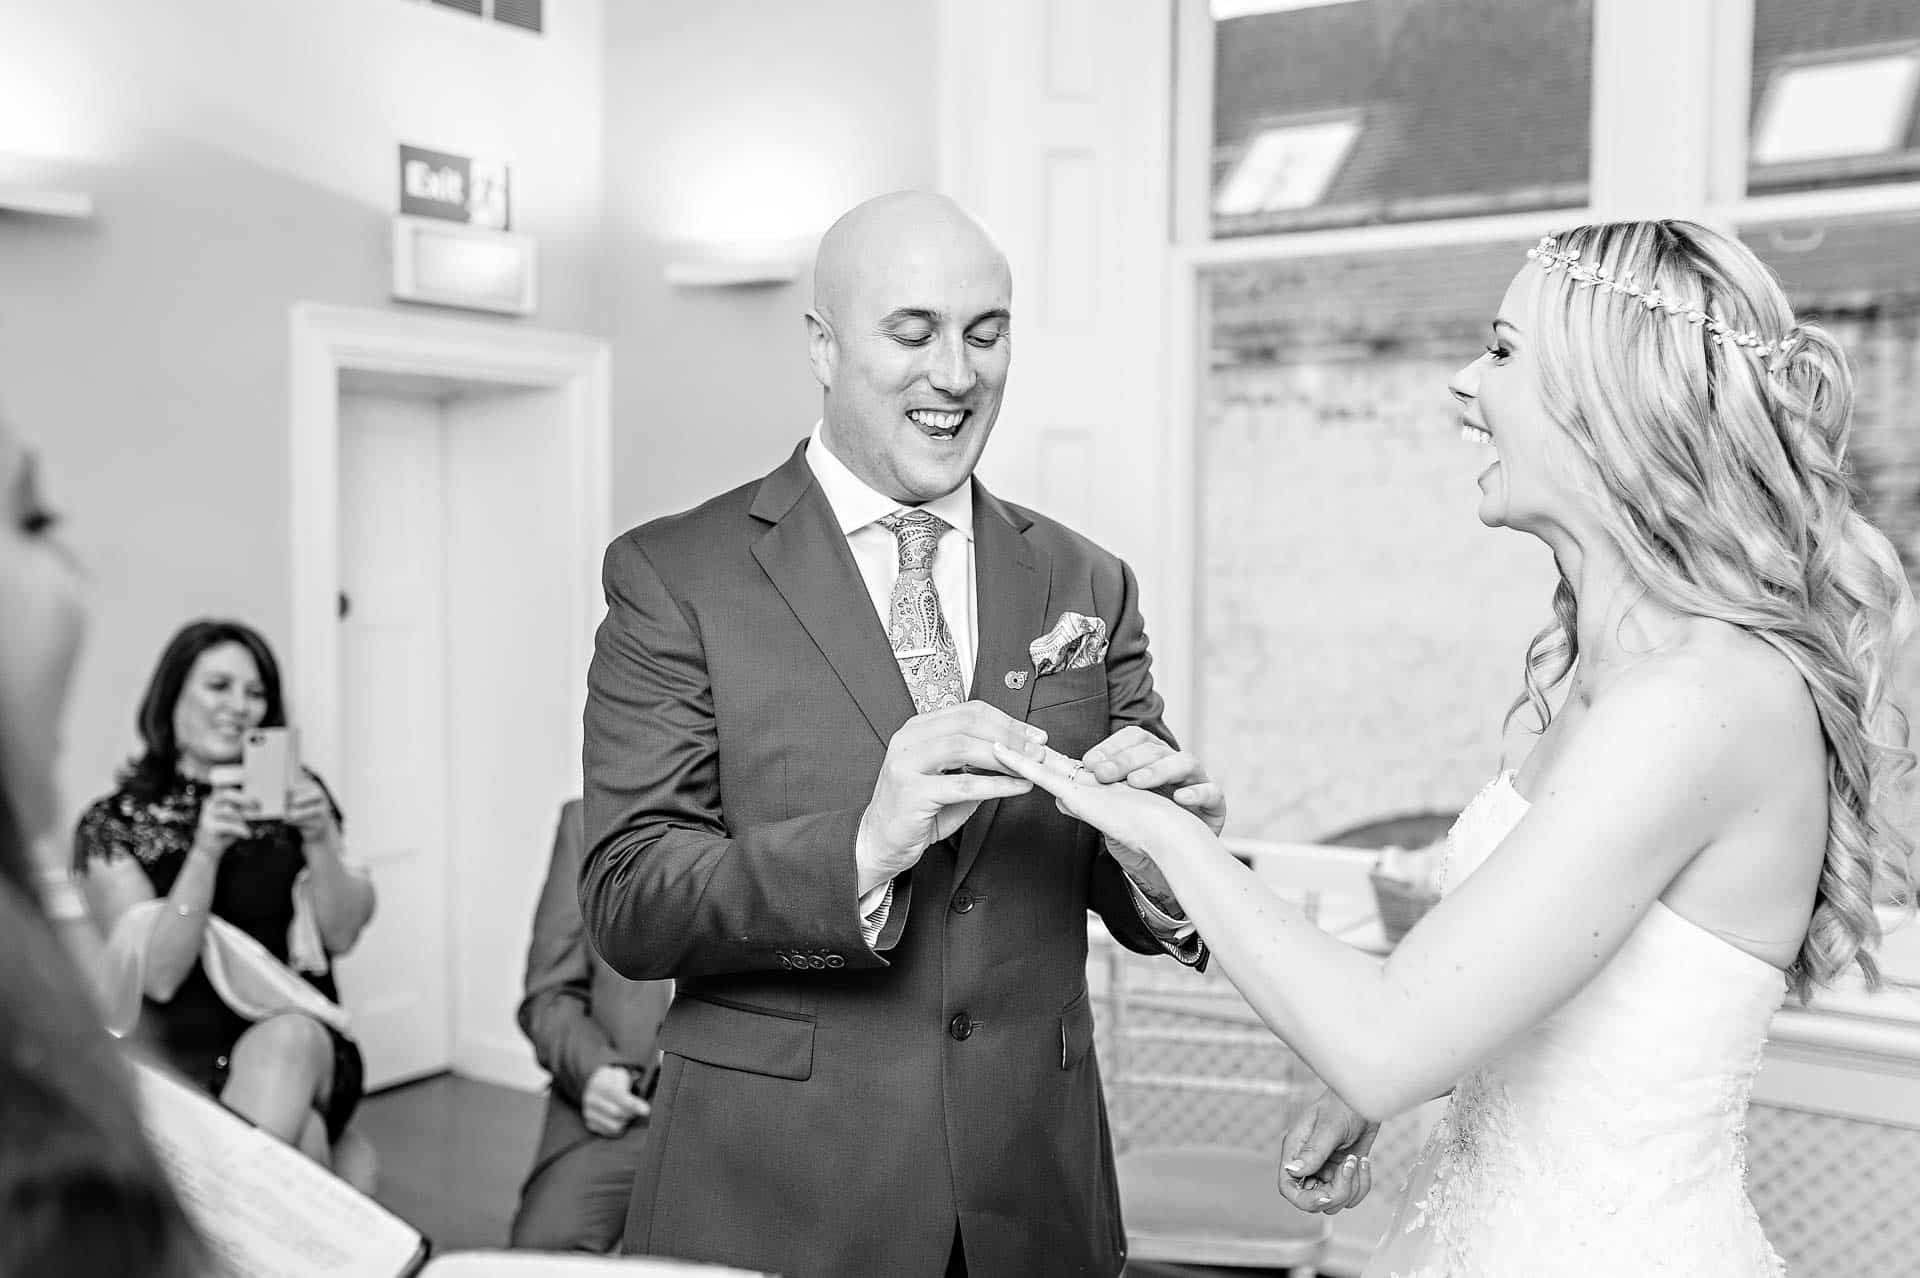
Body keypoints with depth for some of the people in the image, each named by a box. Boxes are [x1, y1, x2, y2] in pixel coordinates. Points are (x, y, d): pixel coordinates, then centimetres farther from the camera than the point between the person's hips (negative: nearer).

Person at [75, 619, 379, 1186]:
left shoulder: (294, 794, 7)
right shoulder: (115, 824, 2)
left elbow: (342, 934, 2)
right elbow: (159, 976, -8)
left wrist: (319, 839, -15)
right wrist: (205, 852, -22)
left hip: (303, 1040, 3)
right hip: (182, 1061, -2)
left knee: (285, 1039, -34)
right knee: (301, 1140, -33)